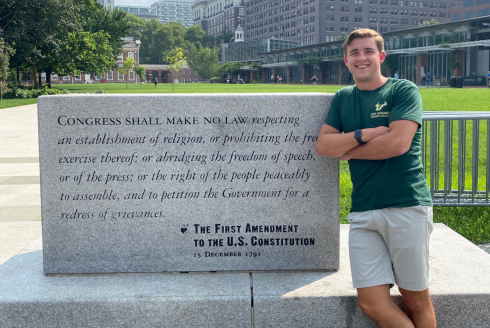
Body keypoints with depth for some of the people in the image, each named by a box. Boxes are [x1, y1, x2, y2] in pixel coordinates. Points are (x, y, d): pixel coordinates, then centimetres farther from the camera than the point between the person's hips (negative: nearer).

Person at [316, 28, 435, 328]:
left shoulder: (404, 91, 2)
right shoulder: (343, 98, 17)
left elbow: (398, 142, -13)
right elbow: (323, 146, 6)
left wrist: (347, 150, -1)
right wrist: (364, 134, -9)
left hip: (407, 206, -4)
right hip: (363, 211, 4)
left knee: (416, 300, 4)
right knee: (372, 303, -2)